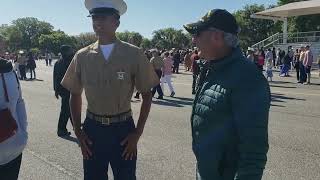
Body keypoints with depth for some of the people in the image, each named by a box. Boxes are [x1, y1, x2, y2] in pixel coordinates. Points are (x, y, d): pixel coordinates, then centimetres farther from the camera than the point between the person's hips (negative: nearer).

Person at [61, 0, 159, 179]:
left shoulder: (134, 54, -8)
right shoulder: (82, 56, -1)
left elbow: (147, 95, -2)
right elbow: (75, 95, 9)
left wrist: (137, 133, -6)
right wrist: (77, 130, 3)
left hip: (123, 129, -1)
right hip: (92, 129, 2)